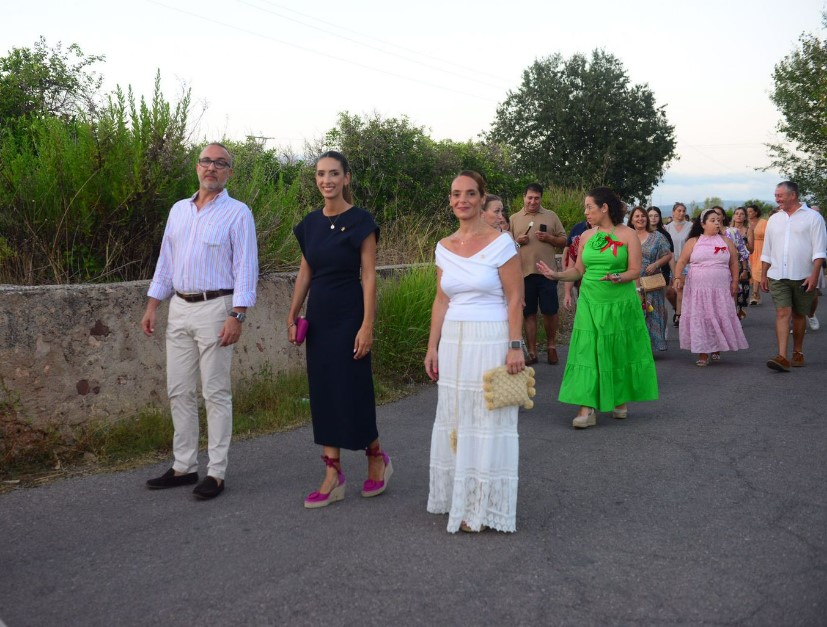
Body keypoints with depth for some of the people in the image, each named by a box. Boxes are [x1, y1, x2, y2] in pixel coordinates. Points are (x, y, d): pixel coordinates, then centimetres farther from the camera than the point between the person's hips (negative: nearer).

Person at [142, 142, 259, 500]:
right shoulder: (178, 210, 14)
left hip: (215, 308, -6)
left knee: (216, 393, -2)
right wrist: (152, 306, 12)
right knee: (179, 391, 9)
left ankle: (216, 472, 5)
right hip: (179, 308, 6)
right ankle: (184, 467, 20)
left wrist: (237, 316, -18)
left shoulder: (237, 213, -4)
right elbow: (165, 262, 18)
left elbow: (246, 268, -10)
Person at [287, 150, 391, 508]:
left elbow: (369, 276, -11)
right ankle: (333, 478, 13)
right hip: (318, 316, 6)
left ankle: (377, 458, 24)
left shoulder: (360, 222, -8)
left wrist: (367, 326, -16)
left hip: (348, 316, -6)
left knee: (351, 392, -1)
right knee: (324, 393, 6)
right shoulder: (311, 223, 9)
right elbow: (304, 273, 13)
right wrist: (292, 316, 8)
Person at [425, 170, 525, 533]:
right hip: (454, 342, 6)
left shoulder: (500, 244, -8)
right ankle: (459, 498, 25)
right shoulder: (444, 248, 8)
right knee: (455, 420, 11)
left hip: (491, 342, -5)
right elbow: (441, 301, 12)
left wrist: (515, 346, -14)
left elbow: (515, 299, -9)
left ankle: (484, 507, 11)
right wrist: (432, 347, 8)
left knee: (489, 421, 1)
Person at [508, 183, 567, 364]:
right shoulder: (514, 218, 9)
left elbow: (563, 241, 9)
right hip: (524, 273, 1)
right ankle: (532, 352, 13)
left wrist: (549, 238, -9)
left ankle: (551, 345, 23)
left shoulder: (551, 216, 8)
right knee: (529, 313, 6)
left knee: (550, 311, 1)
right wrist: (517, 241, -9)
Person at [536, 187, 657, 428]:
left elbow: (635, 271, -8)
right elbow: (579, 270, 12)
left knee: (619, 352, 6)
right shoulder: (586, 236, 9)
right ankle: (587, 409, -6)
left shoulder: (627, 235, -3)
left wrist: (618, 277, -26)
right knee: (587, 352, -5)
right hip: (590, 303, 3)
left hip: (620, 304, -3)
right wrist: (557, 275, -3)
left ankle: (621, 400, 25)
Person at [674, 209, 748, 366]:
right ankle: (703, 353, 4)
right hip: (698, 289, -1)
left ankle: (717, 350, 18)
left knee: (720, 318, 1)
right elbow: (682, 261, 3)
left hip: (720, 289, 1)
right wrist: (678, 277, -12)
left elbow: (734, 263, 11)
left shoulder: (726, 242, 9)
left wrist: (735, 282, 2)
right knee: (699, 319, -2)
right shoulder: (693, 242, 4)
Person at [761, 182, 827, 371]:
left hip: (803, 277, -2)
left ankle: (798, 352, 24)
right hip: (778, 276, 2)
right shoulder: (774, 219, 12)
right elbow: (767, 251, 18)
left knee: (799, 314, 9)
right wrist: (763, 274, 15)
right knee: (783, 313, -9)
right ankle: (782, 357, -16)